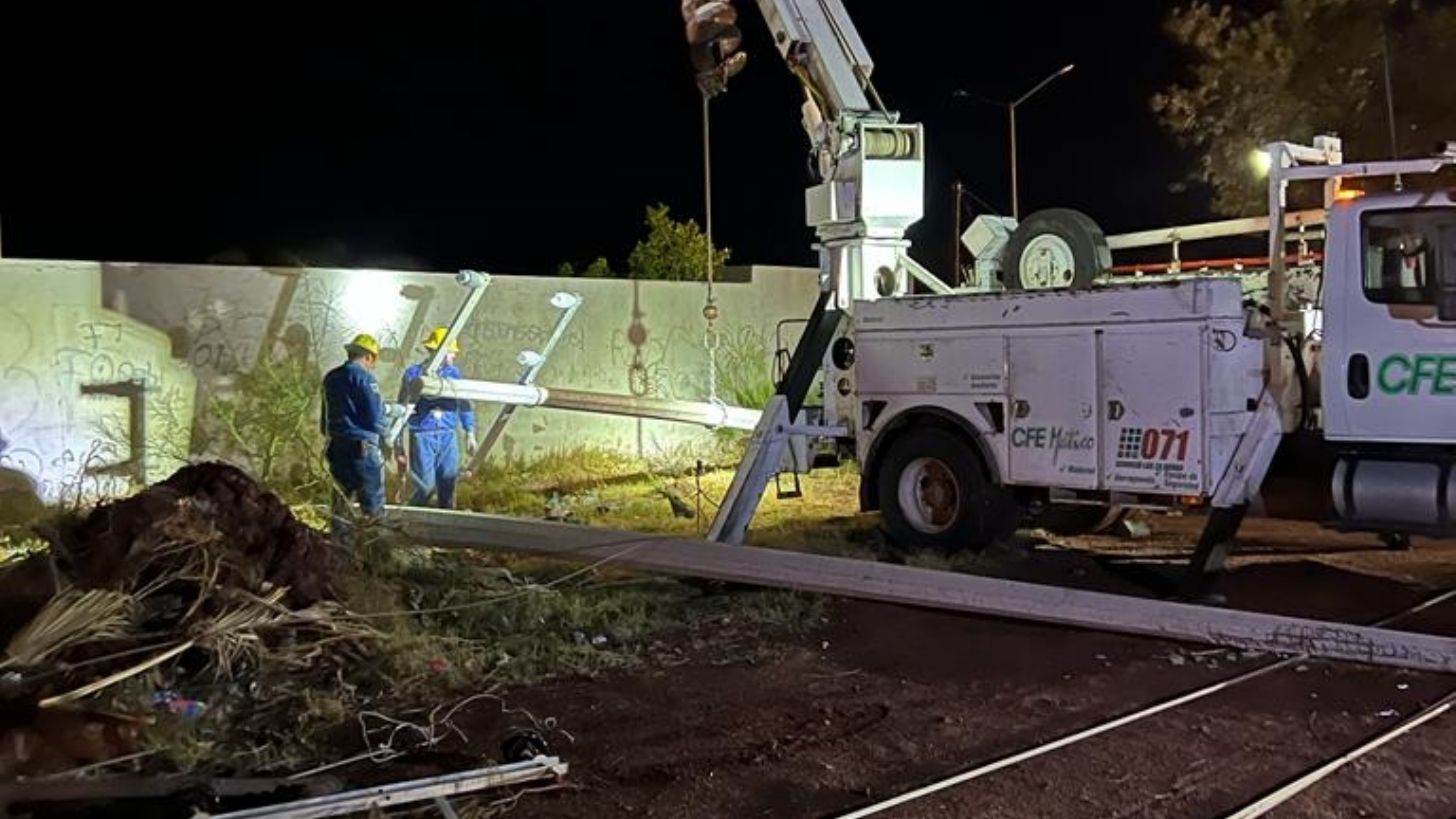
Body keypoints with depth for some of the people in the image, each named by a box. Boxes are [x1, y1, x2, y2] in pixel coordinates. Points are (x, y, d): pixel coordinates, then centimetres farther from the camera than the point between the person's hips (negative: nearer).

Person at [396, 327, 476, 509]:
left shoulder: (453, 373, 8)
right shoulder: (414, 374, -3)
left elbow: (463, 404, 17)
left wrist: (470, 433, 14)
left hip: (448, 436, 4)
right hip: (422, 437, -4)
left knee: (448, 485, 5)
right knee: (426, 485, -7)